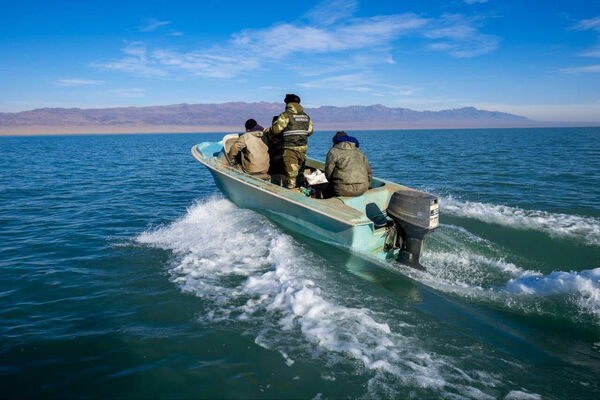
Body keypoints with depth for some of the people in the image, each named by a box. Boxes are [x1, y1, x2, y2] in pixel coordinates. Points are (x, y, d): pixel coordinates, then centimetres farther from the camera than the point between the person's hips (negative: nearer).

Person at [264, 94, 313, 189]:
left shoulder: (286, 115, -9)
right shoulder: (306, 116, 10)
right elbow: (310, 131, 15)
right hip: (303, 148, 6)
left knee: (290, 172, -2)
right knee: (300, 171, 18)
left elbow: (276, 129, -13)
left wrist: (267, 131, 6)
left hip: (290, 148, -6)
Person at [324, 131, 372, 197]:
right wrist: (365, 187, 26)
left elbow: (328, 174, -1)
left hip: (344, 190, -5)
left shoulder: (333, 152, -1)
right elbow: (369, 173, 15)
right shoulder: (359, 152, 15)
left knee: (328, 189, 23)